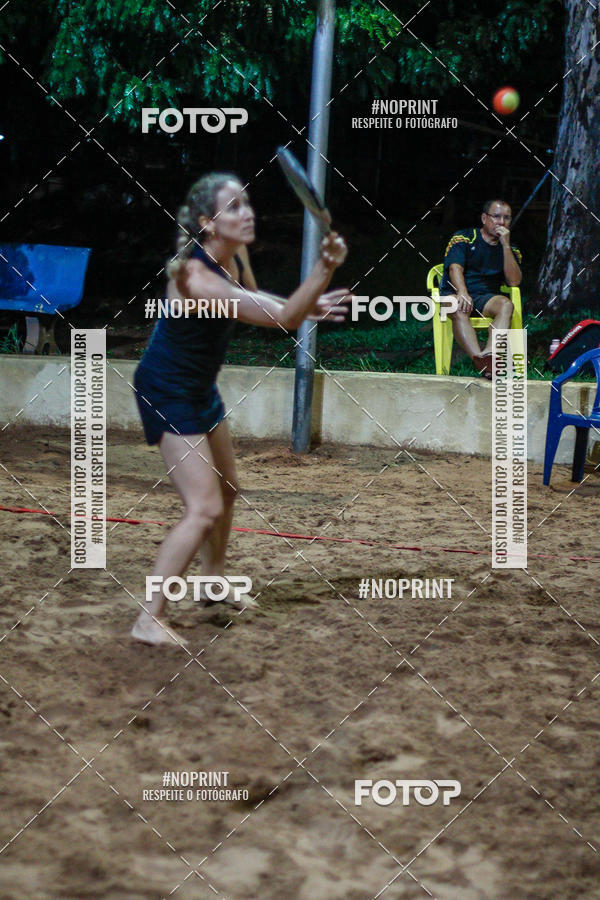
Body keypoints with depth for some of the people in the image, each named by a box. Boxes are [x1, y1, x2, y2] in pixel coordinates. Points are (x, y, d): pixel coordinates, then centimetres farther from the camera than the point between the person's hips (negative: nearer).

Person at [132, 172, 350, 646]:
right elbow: (282, 318, -37)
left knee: (227, 490, 23)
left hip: (200, 389, 10)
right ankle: (149, 619, -8)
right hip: (168, 392, -10)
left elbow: (254, 299, 18)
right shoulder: (197, 279, -33)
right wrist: (326, 268, -47)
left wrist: (310, 305, 6)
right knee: (204, 509, -16)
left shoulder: (235, 255, -5)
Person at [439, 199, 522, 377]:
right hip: (454, 292, -3)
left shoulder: (510, 249, 15)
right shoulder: (463, 238, 5)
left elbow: (514, 282, 0)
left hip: (486, 297, 3)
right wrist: (462, 293, -32)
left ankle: (489, 353, -53)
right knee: (459, 310, -37)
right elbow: (455, 268, -11)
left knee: (505, 305, -31)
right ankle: (479, 360, -58)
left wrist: (506, 245, -7)